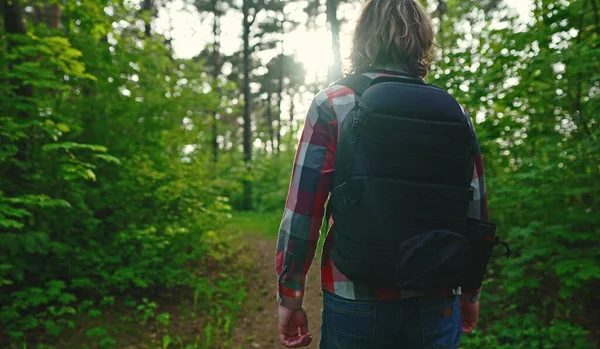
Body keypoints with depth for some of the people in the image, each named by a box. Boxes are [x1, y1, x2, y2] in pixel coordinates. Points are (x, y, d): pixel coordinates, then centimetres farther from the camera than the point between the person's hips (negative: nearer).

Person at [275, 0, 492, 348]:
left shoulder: (334, 104, -6)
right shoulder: (456, 113, 2)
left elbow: (302, 210, -10)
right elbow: (476, 213, 6)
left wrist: (289, 295, -2)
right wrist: (471, 292, 18)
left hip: (356, 301, -2)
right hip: (437, 304, 3)